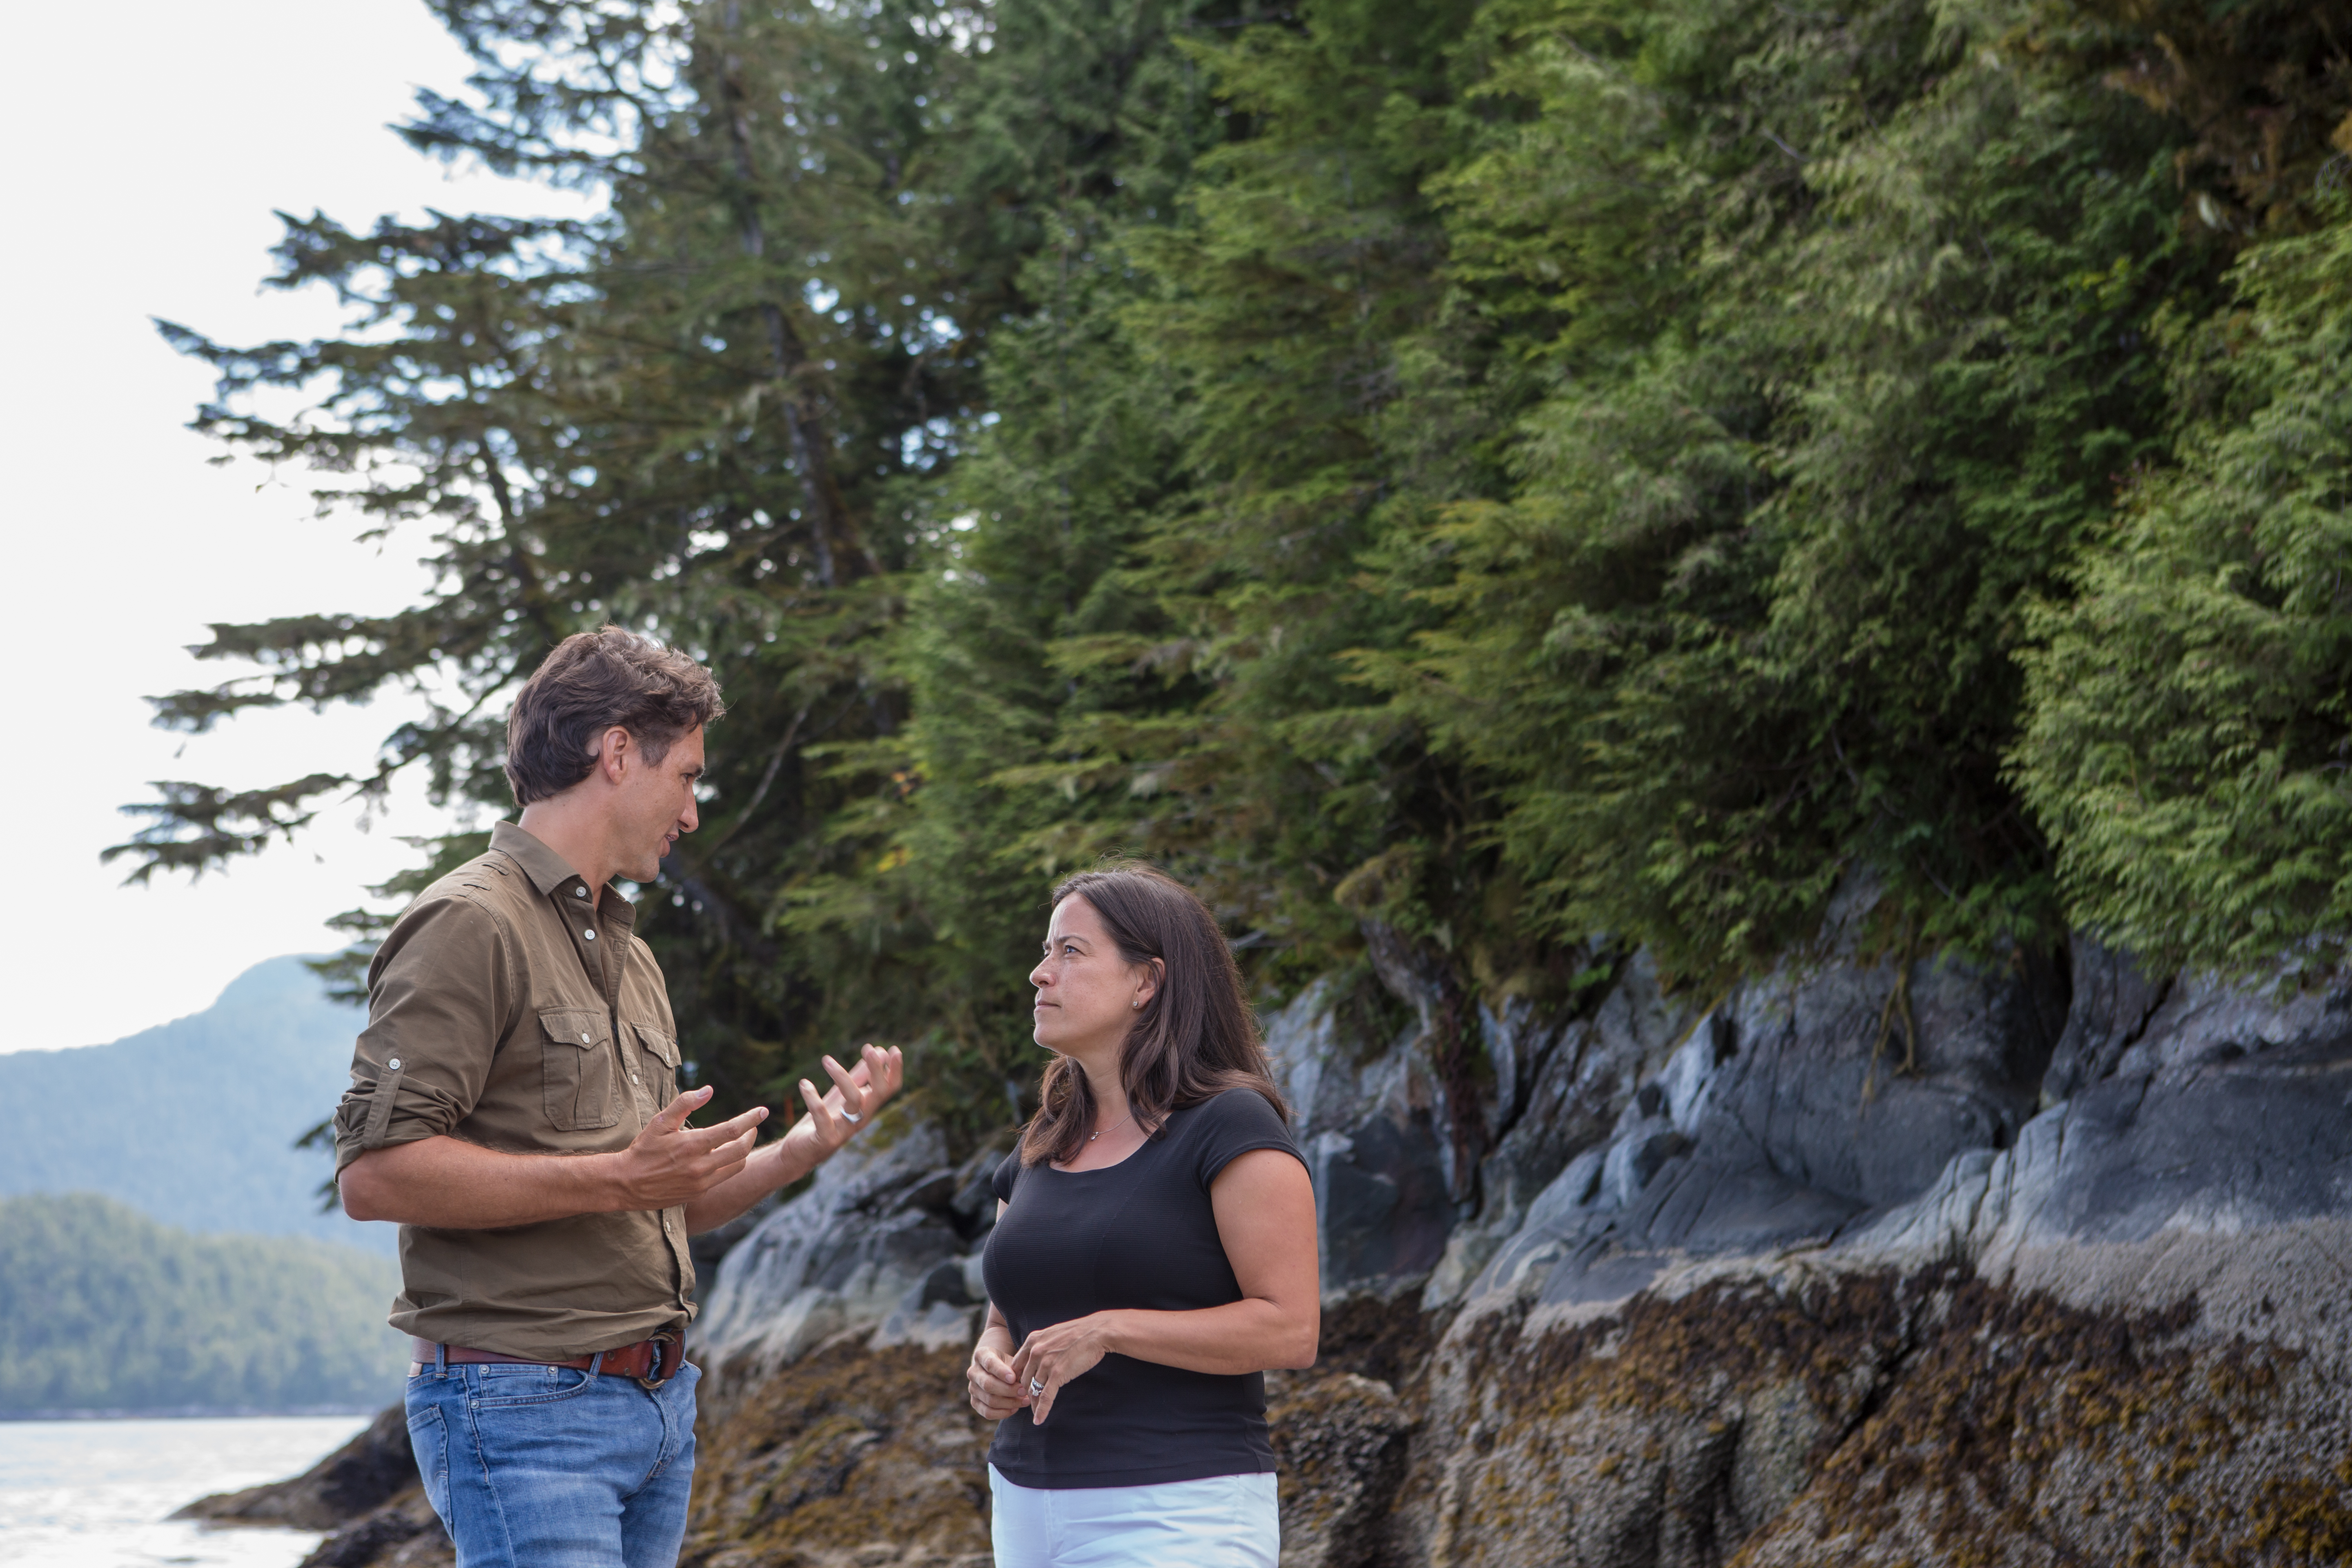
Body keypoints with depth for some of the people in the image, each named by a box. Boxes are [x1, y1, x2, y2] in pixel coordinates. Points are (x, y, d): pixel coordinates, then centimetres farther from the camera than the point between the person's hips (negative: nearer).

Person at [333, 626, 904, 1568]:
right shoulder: (472, 925, -8)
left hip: (659, 1407, 9)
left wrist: (801, 1151, 9)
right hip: (525, 1408, -8)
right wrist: (619, 1178, -18)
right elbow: (375, 1172, -17)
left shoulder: (632, 958, 22)